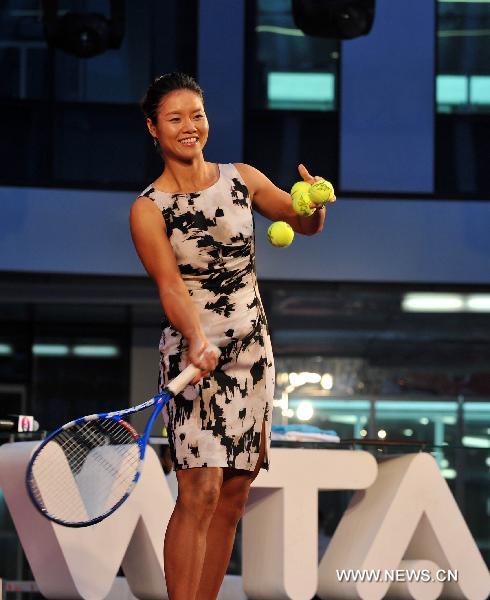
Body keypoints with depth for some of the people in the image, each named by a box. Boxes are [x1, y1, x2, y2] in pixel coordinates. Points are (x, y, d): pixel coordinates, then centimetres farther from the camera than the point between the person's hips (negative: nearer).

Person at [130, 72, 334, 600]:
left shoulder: (242, 179, 6)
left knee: (234, 494, 4)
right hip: (192, 353, -5)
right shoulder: (148, 209, -6)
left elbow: (304, 224, 14)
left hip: (253, 353, 5)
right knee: (200, 492, -16)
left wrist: (315, 205, -10)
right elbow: (171, 286, -15)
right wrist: (197, 339, -33)